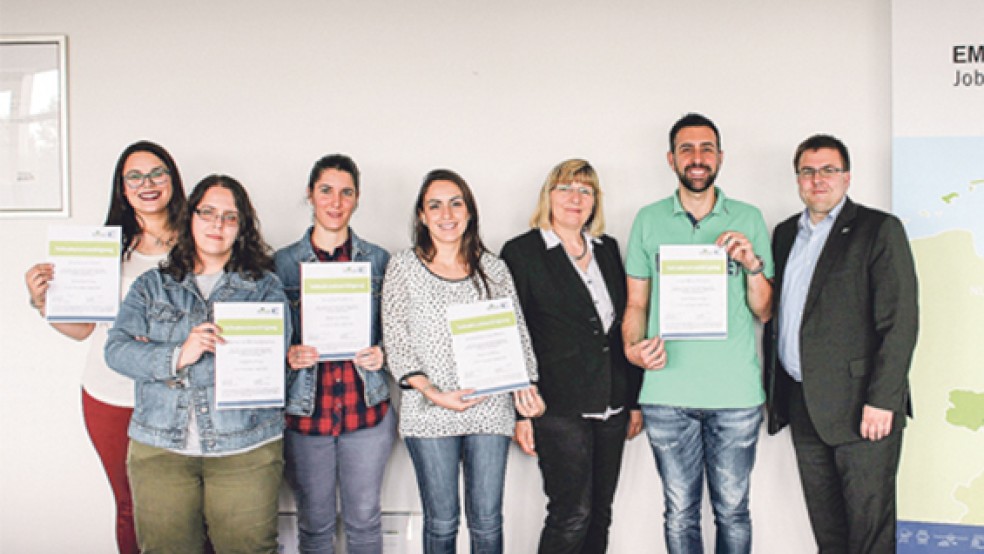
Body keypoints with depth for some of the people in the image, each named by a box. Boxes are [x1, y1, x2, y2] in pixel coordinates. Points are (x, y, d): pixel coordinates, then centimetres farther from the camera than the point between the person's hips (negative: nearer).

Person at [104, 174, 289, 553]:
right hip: (159, 449, 2)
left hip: (245, 450, -1)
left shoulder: (265, 287, 6)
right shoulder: (152, 286, 13)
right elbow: (117, 350, 1)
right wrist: (177, 355, -18)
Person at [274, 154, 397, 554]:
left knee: (365, 518, 11)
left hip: (367, 410, 1)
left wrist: (382, 354, -9)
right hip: (305, 412, 0)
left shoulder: (378, 260, 4)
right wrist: (289, 355, -14)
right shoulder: (283, 262, 2)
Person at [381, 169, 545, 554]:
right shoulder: (403, 267, 4)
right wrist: (433, 393, -13)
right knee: (440, 522, 5)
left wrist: (525, 385, -7)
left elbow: (516, 332, 10)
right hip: (429, 412, -1)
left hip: (490, 408, 2)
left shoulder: (493, 268, 10)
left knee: (487, 520, 5)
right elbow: (395, 338, -1)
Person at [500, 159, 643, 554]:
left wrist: (634, 400, 12)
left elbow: (624, 324, 14)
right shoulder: (522, 252, -3)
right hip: (559, 406, -5)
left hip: (612, 404, 6)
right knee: (572, 514, -6)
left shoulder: (607, 248, 13)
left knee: (600, 513, 11)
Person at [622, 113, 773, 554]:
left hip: (736, 392, 0)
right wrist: (633, 348, -8)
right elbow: (636, 303, 11)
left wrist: (753, 264, -10)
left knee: (732, 511, 8)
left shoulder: (748, 219, 7)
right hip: (668, 392, 0)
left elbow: (764, 311, 8)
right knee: (680, 514, 8)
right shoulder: (648, 220, 7)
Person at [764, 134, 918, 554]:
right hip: (801, 403, 6)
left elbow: (901, 321, -10)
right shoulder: (785, 233, 15)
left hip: (860, 405, -5)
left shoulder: (879, 229, -4)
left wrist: (881, 400, -16)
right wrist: (772, 387, 11)